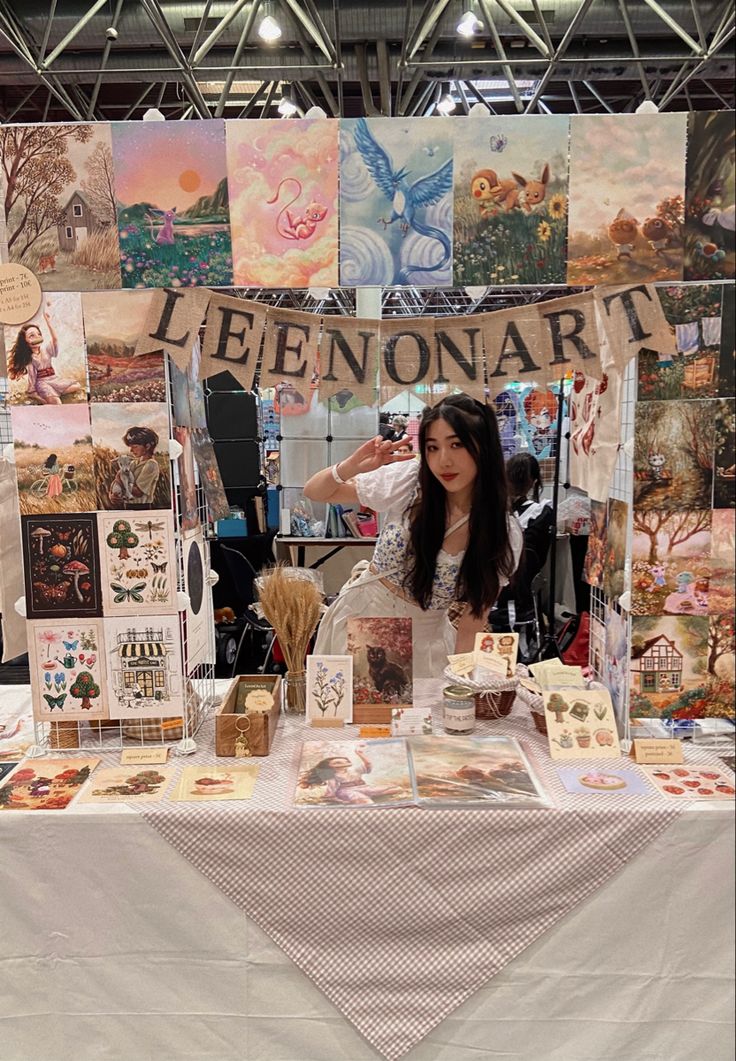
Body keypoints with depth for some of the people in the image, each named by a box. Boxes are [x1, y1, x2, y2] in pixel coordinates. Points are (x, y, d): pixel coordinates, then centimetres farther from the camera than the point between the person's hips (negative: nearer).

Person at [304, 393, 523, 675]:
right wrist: (351, 466, -25)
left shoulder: (505, 534, -15)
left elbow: (472, 626, -9)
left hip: (423, 638, -1)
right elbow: (314, 492, -5)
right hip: (360, 616, 1)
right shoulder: (409, 479, -14)